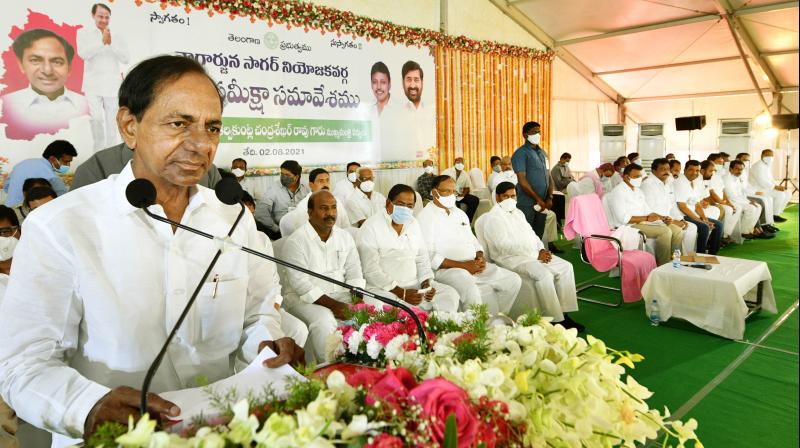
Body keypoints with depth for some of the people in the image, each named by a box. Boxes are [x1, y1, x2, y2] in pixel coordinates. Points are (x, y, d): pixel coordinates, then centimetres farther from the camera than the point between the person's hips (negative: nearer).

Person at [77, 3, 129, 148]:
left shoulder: (117, 36, 8)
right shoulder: (83, 32, 5)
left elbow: (126, 58, -1)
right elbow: (83, 53, -10)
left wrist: (111, 43, -13)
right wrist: (102, 42, -16)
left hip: (112, 85, 2)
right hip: (93, 85, -1)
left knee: (112, 121, 5)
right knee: (96, 119, -12)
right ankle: (99, 150, 3)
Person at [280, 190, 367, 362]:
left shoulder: (345, 237, 10)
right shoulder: (296, 241, -9)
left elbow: (354, 275, 8)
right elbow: (300, 284, -16)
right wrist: (334, 305, -22)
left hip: (340, 294, 5)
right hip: (304, 298, -5)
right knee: (325, 320, -34)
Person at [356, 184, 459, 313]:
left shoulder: (413, 224, 11)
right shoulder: (371, 226, -10)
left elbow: (422, 259, 15)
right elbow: (370, 270, -16)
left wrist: (426, 283, -4)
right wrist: (401, 293, -19)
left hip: (414, 285, 7)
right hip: (383, 289, -7)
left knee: (450, 295, -7)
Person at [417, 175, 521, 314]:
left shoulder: (459, 213, 21)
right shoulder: (426, 217, -4)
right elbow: (428, 256, -13)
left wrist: (480, 257, 1)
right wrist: (462, 265, -18)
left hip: (474, 265, 8)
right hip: (446, 269, -8)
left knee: (514, 280, -3)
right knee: (470, 289, -38)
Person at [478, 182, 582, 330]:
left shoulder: (518, 213, 21)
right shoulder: (493, 218, -7)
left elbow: (532, 235, 22)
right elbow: (505, 246, -18)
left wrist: (542, 250, -1)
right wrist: (535, 254, -19)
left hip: (533, 255, 9)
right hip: (511, 259, -9)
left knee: (565, 267, -7)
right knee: (543, 274, -31)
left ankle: (564, 313, -8)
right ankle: (556, 320, -21)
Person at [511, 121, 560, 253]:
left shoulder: (542, 153, 15)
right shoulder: (521, 153, -7)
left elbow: (549, 177, 16)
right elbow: (522, 180, -13)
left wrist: (549, 198, 2)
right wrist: (538, 199, -13)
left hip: (542, 203, 7)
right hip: (527, 204, -7)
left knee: (539, 235, 11)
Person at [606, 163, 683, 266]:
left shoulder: (638, 190, 19)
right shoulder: (618, 192, -11)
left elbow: (647, 211, 22)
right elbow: (623, 218, -20)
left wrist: (662, 217, 3)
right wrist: (647, 218, -18)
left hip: (645, 222, 9)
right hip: (630, 226, -9)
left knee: (677, 230, -4)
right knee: (665, 231, -25)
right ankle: (663, 265, -17)